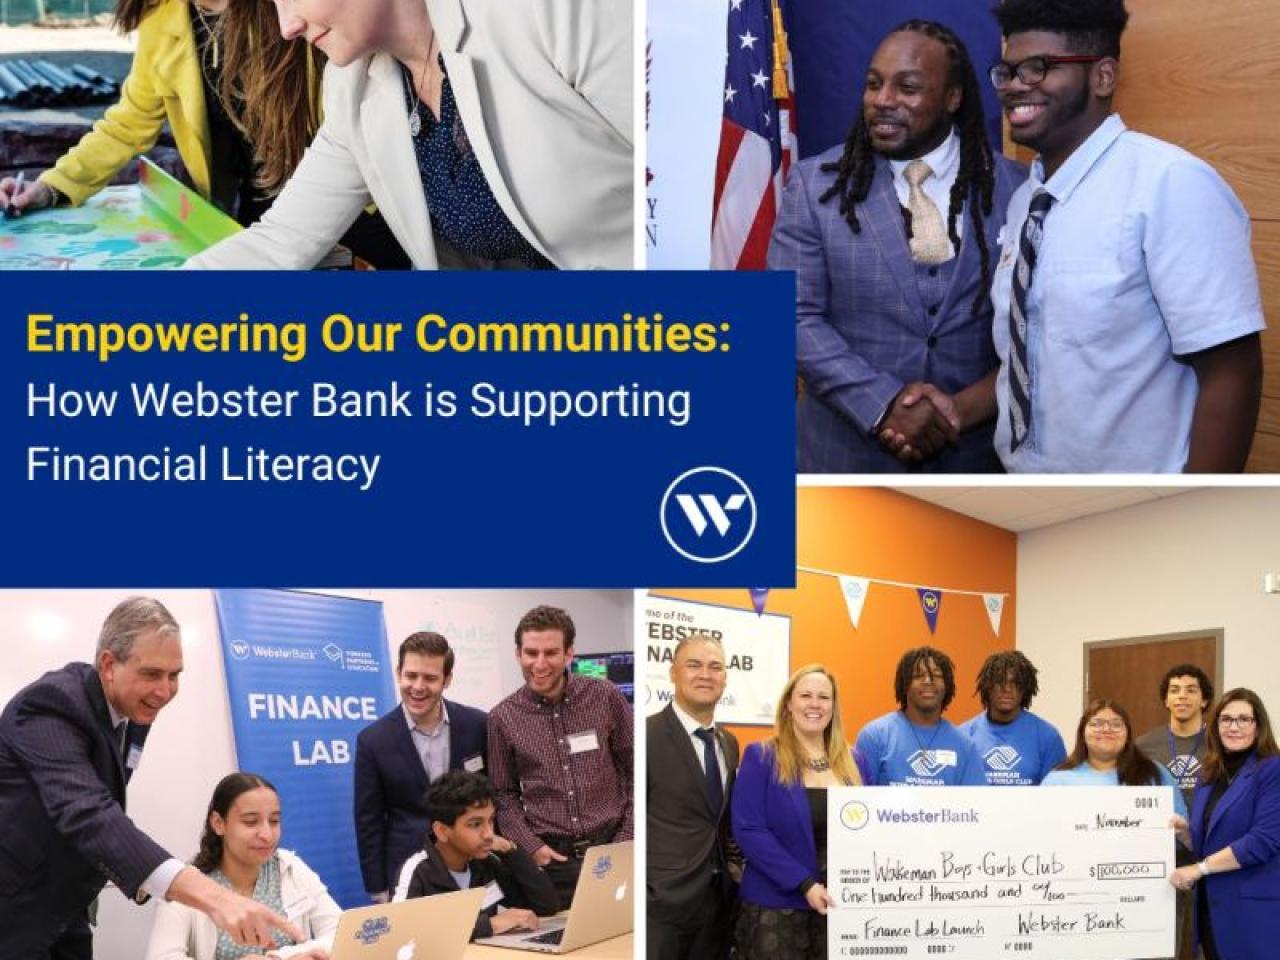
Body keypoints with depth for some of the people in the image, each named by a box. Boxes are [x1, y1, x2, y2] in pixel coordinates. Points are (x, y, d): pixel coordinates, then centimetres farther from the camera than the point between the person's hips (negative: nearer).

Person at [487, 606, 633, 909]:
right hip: (549, 859, 0)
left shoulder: (605, 698, -1)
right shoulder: (502, 718, 0)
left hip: (610, 851, 0)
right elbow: (504, 794, 7)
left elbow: (634, 772, 4)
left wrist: (626, 842, -3)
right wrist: (531, 847, -6)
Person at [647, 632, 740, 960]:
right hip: (663, 901, -7)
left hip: (718, 898, 7)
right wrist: (645, 892, -14)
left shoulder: (729, 742, 12)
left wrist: (731, 863, 11)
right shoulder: (647, 734, -12)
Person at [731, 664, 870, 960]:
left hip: (839, 905, 4)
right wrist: (805, 884, -17)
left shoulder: (853, 761, 10)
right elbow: (749, 831, -12)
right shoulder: (761, 758, -4)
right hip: (776, 906, -4)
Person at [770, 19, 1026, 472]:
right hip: (845, 452, -1)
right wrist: (883, 404, -20)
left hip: (971, 449, 1)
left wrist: (965, 409, -15)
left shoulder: (1011, 187, -2)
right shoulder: (815, 183, -4)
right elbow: (793, 316, -9)